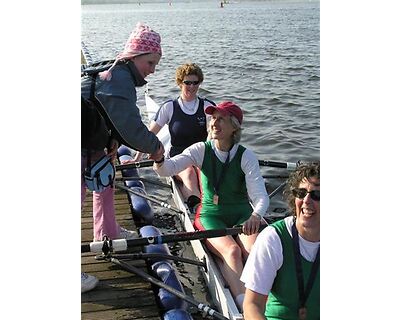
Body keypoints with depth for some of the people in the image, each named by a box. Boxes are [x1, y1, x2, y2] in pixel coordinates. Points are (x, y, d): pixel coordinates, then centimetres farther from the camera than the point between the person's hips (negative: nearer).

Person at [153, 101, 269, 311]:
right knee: (232, 251, -29)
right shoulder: (201, 150, -2)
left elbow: (260, 195, -16)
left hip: (243, 216, 1)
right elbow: (169, 169, -16)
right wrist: (159, 161, -40)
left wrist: (255, 215, -38)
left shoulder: (246, 156, -6)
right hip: (211, 216, -1)